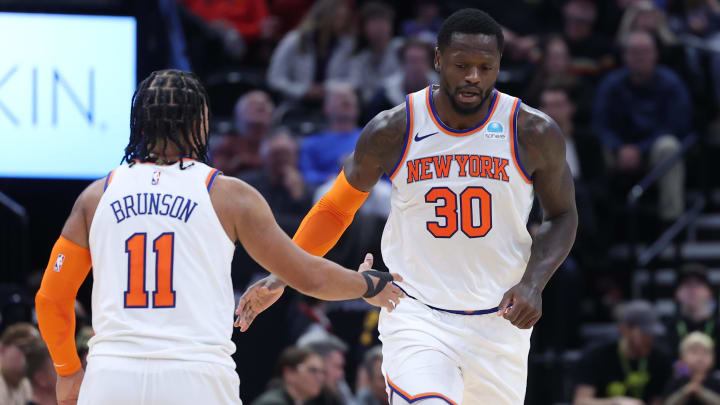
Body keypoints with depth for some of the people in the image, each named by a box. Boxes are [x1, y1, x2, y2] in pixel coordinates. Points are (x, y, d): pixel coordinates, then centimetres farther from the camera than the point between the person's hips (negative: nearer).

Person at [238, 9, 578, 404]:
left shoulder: (533, 132, -6)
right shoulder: (393, 130, -7)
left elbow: (562, 216, 8)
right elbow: (336, 208, 8)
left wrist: (532, 283, -9)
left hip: (498, 322, 2)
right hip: (416, 314, -2)